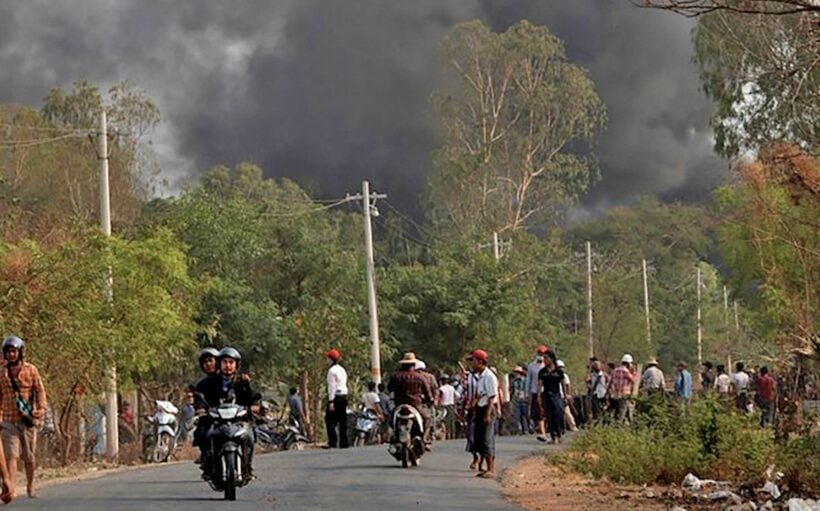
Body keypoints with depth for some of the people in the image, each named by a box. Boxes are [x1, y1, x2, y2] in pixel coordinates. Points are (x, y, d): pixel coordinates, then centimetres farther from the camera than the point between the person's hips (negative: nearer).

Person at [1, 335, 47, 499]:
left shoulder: (31, 370, 2)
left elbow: (40, 390, 1)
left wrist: (42, 408, -13)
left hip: (28, 420, 0)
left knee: (29, 456, 8)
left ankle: (30, 486, 26)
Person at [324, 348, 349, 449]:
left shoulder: (332, 370, -11)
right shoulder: (342, 370, 16)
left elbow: (332, 386, -16)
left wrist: (331, 402, -18)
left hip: (335, 396, -9)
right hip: (344, 395, 9)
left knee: (330, 420, -8)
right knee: (342, 420, 10)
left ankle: (332, 442, -16)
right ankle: (344, 442, 10)